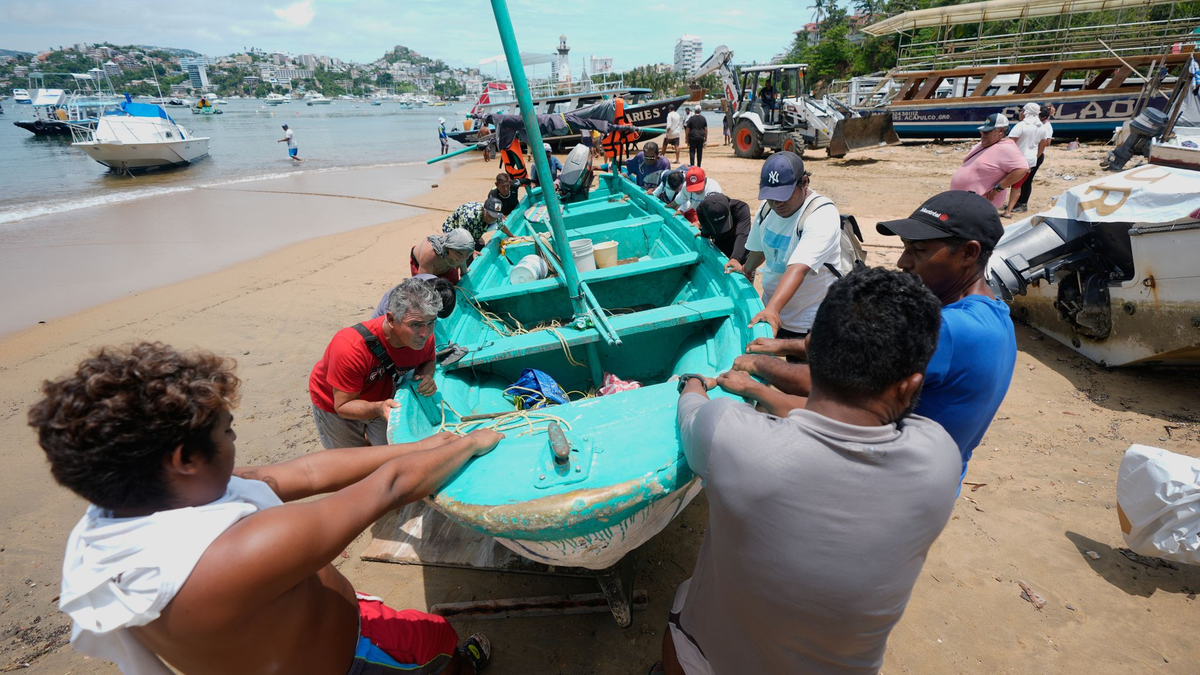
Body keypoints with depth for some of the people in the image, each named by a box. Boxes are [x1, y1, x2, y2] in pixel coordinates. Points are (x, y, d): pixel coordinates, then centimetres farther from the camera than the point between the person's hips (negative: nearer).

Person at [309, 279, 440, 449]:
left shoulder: (423, 336, -28)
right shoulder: (350, 348, -42)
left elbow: (428, 361, -3)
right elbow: (343, 406, -31)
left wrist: (426, 375, -26)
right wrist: (378, 408, -50)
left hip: (382, 396, 4)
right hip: (335, 403, -4)